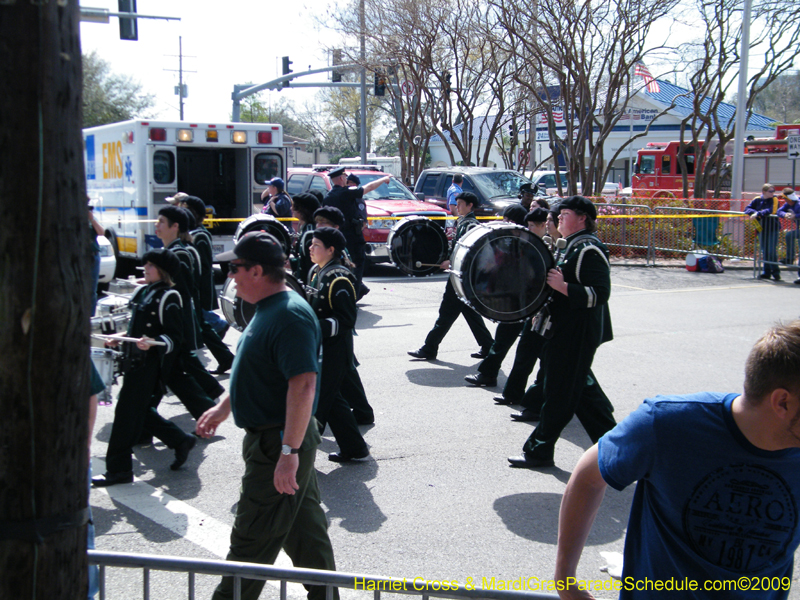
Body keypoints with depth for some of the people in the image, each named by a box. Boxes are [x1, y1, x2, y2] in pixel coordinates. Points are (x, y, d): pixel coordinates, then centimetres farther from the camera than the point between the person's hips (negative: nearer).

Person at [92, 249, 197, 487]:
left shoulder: (168, 297, -11)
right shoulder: (144, 292, 16)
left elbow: (174, 336, -15)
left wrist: (152, 343, -30)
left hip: (149, 364, -9)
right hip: (135, 360, 9)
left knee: (127, 413, -6)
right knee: (141, 411, 13)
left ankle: (118, 469, 2)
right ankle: (181, 441, 28)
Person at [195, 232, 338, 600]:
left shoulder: (290, 316, -22)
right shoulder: (268, 310, 12)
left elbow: (303, 384, -29)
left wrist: (289, 451, -31)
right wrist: (223, 409, 29)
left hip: (279, 443, -11)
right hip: (272, 439, 11)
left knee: (252, 538, 2)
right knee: (304, 526, 18)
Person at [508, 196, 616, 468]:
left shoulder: (589, 250, -16)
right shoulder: (571, 247, 16)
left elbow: (599, 294, -23)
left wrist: (563, 287, -28)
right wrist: (550, 280, 13)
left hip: (578, 334, -10)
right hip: (564, 331, 10)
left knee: (559, 393, -2)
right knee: (582, 389, 15)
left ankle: (539, 451, 6)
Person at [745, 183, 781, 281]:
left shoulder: (774, 199, -4)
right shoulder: (757, 200, 5)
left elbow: (771, 211, -19)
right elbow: (747, 209, 2)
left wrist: (758, 213, -28)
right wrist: (755, 212, -18)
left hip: (772, 228, -4)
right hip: (761, 228, 4)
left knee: (771, 251, -9)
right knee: (764, 252, 8)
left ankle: (775, 272, 0)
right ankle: (767, 272, 17)